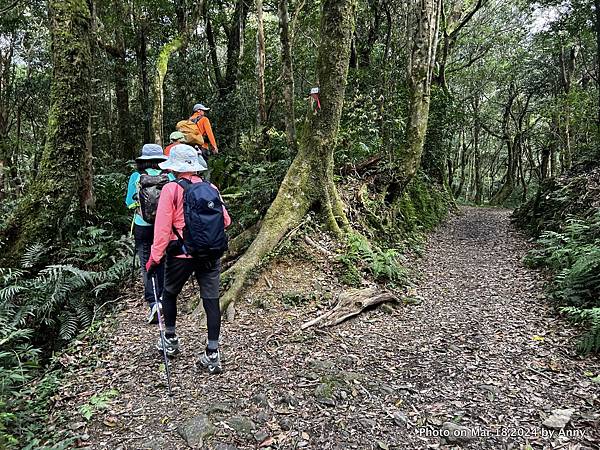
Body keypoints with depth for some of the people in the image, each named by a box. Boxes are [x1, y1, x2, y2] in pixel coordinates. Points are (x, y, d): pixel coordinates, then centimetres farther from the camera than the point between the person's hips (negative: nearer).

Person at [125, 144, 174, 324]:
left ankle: (153, 302, -11)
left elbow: (129, 202, 6)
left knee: (146, 264, 2)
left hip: (143, 226, -2)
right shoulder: (169, 177, -3)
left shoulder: (136, 177, -3)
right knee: (162, 263, 15)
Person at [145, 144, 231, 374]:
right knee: (211, 301, 5)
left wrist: (154, 258, -5)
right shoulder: (211, 188, 1)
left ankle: (170, 339, 35)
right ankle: (212, 354, 9)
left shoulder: (171, 189, -9)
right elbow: (225, 221, 5)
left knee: (169, 294, 21)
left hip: (182, 255, -3)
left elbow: (162, 227, -12)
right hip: (210, 254, 3)